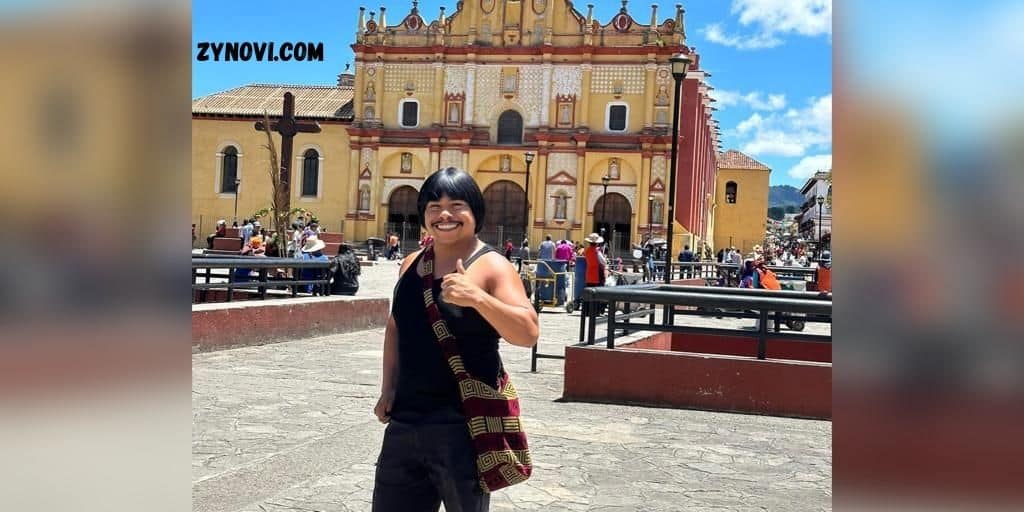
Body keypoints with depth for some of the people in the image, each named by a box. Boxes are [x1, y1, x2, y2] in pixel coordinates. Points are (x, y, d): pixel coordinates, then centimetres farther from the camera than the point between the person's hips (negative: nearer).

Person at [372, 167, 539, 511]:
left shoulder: (491, 266, -10)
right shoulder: (412, 263, 9)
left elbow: (529, 333, -20)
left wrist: (476, 297, -32)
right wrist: (388, 389, 12)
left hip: (465, 422, -6)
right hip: (406, 418, 6)